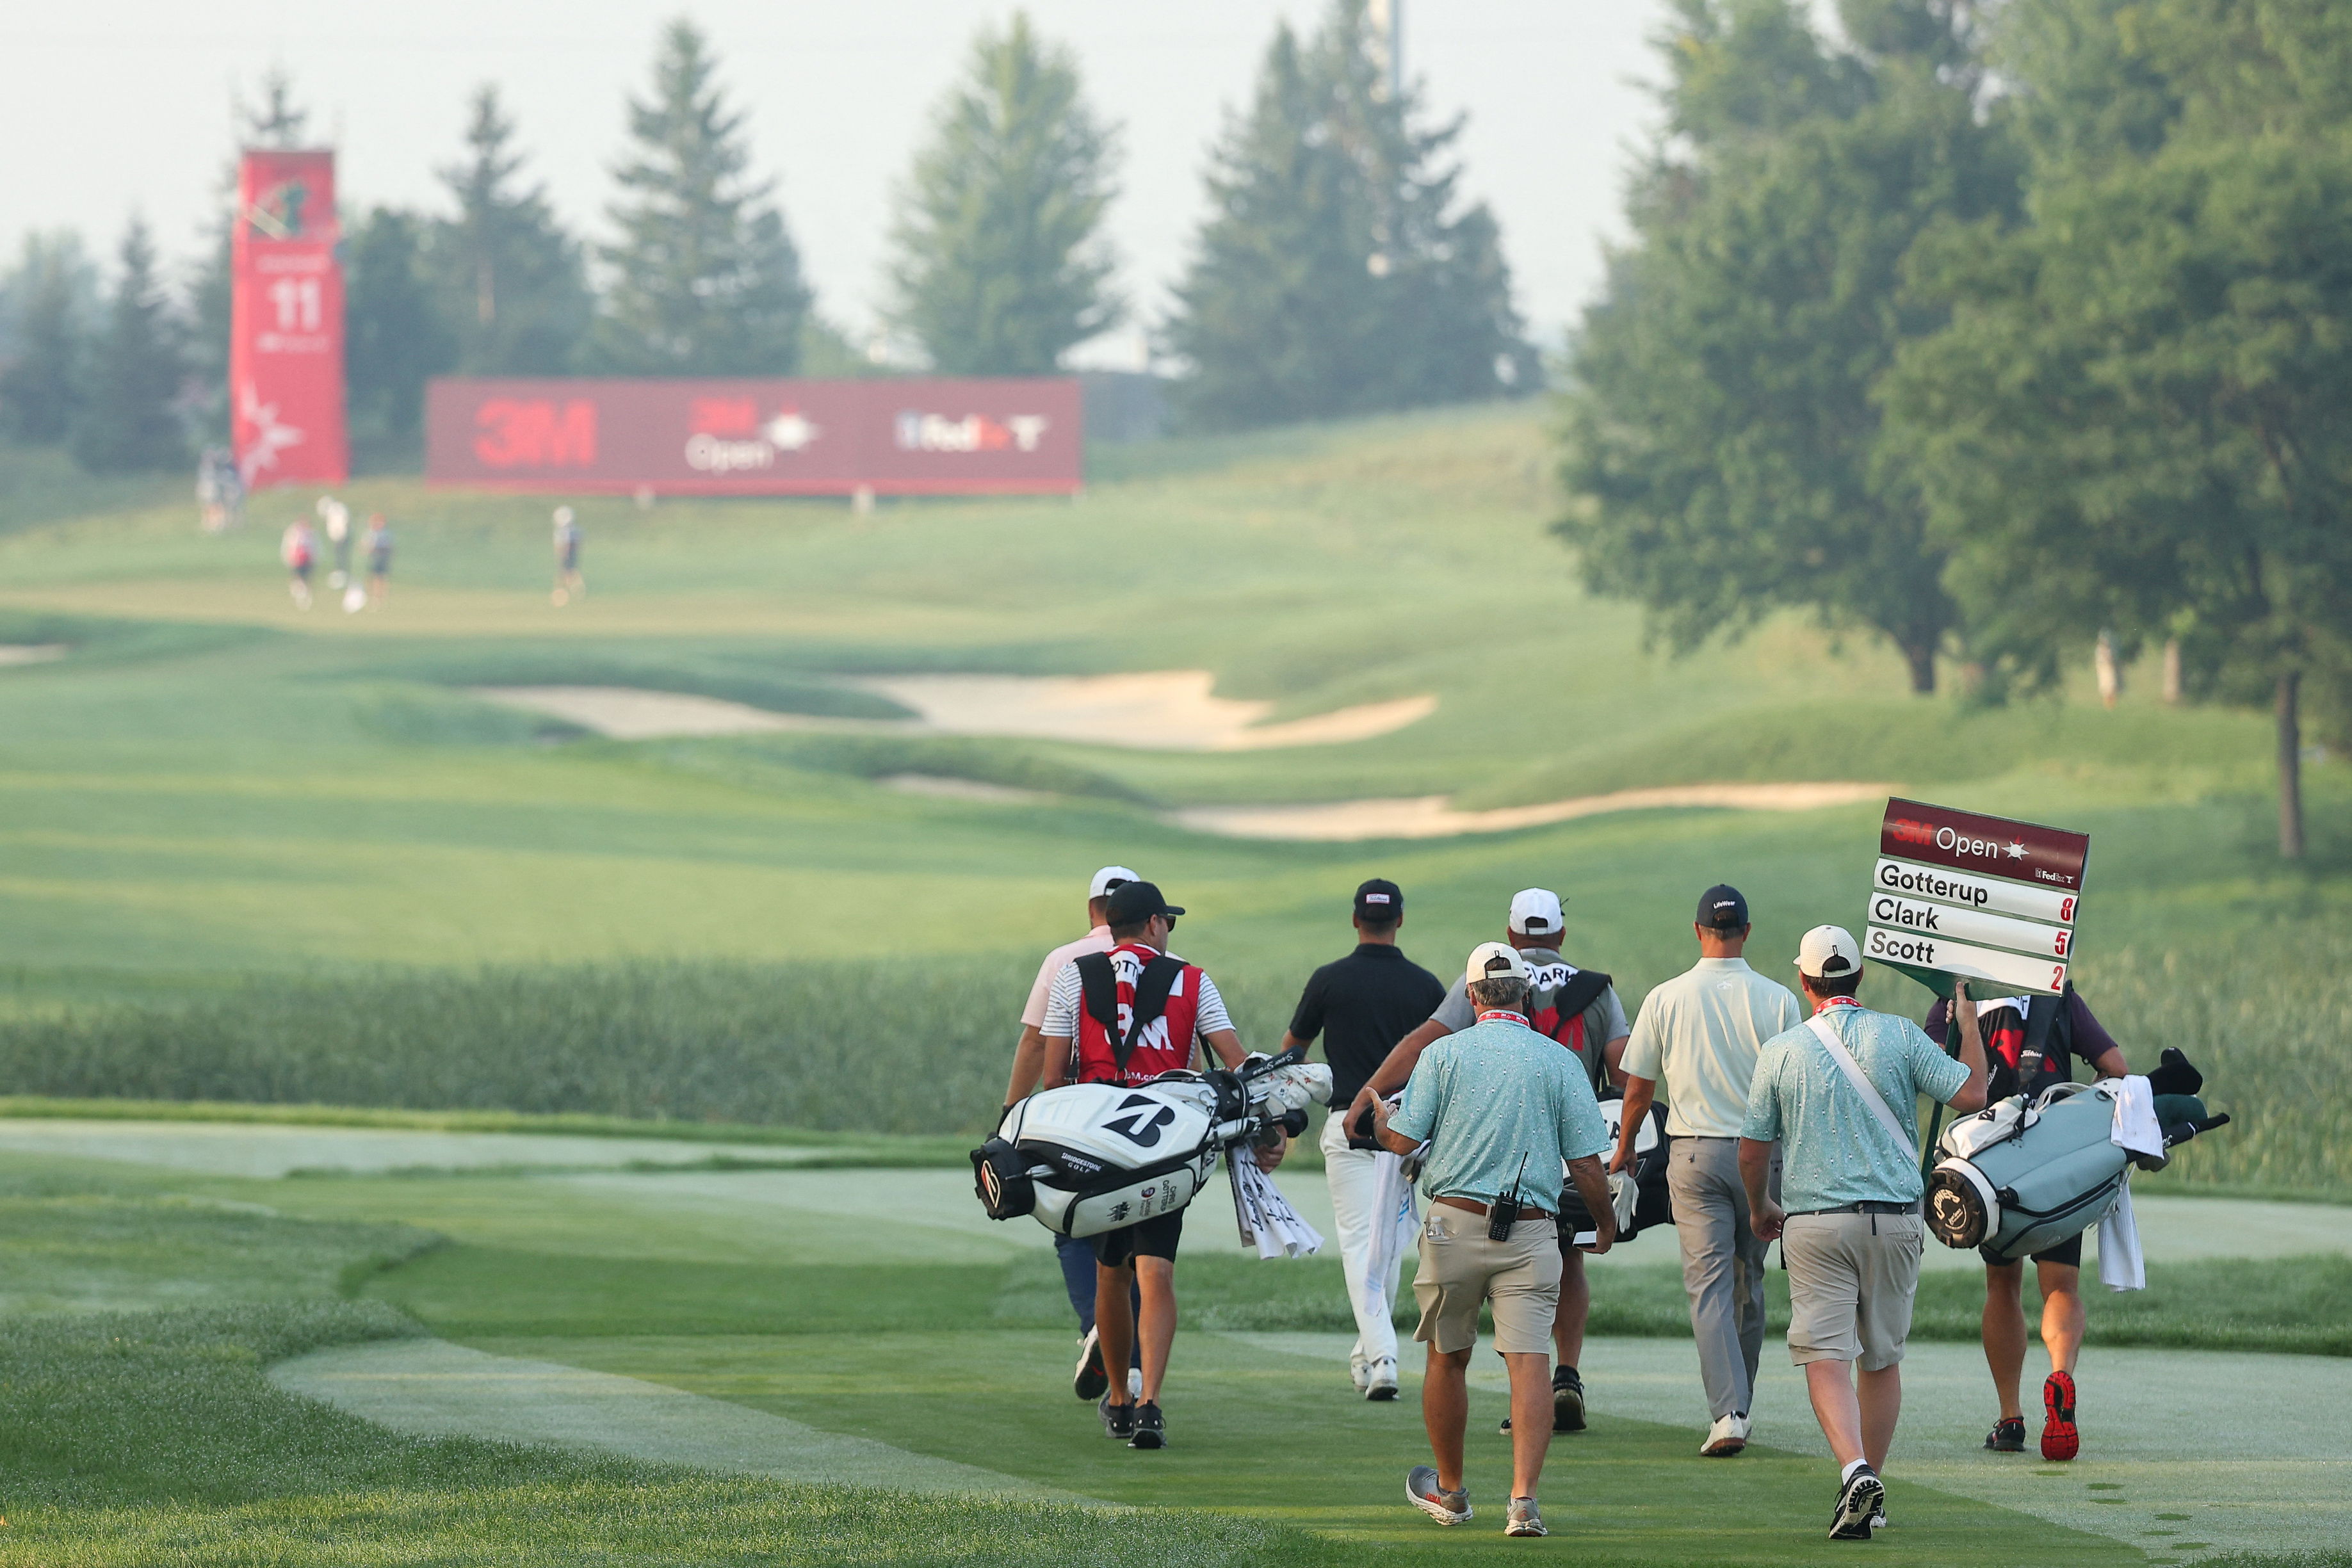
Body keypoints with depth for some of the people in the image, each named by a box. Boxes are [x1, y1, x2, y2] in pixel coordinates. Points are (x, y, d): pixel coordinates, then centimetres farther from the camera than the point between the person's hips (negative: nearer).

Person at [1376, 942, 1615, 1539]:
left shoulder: (1443, 1054, 0)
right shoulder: (1559, 1063, 2)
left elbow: (1402, 1140, -1)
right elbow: (1585, 1162, 1)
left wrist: (1379, 1117, 23)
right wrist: (1605, 1222, 18)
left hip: (1455, 1222, 0)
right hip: (1531, 1233, 0)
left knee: (1448, 1358, 16)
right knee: (1529, 1361, -6)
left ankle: (1450, 1490, 29)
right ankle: (1523, 1499, -19)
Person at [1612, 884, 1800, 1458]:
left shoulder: (1666, 999, -2)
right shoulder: (1777, 1000, -3)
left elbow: (1638, 1088, 5)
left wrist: (1623, 1150, 22)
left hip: (1694, 1152, -1)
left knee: (1709, 1284, -3)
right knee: (1749, 1283, 16)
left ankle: (1729, 1413, -16)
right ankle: (1740, 1404, 26)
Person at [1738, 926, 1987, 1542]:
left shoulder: (1780, 1051, -1)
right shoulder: (1899, 1036, -1)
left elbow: (1752, 1151, 4)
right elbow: (1971, 1094, -3)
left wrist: (1760, 1210, 23)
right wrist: (1969, 1019, 12)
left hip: (1814, 1222, -2)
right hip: (1894, 1220, 2)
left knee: (1825, 1355, -7)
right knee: (1882, 1358, 14)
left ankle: (1855, 1470, -29)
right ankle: (1870, 1493, 18)